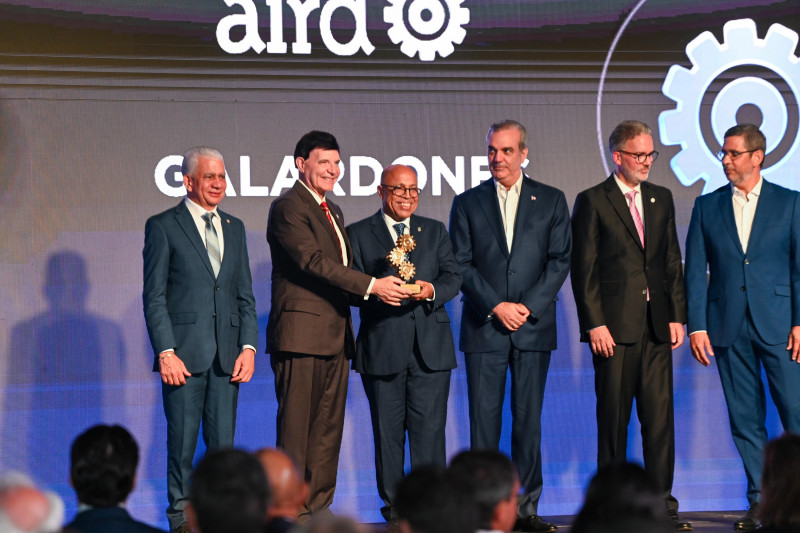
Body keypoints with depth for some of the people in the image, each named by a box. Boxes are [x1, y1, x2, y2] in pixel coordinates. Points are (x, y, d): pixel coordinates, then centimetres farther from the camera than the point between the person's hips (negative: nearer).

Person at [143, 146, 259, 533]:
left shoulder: (234, 228, 16)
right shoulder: (163, 226, 0)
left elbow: (245, 295, 15)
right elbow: (154, 297, -4)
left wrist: (248, 346, 3)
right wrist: (165, 352, -12)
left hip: (227, 355, 4)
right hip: (184, 354, -4)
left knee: (223, 443, 4)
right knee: (182, 441, -1)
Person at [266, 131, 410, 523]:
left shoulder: (332, 211, 21)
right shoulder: (288, 208, -8)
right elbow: (313, 261, -19)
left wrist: (388, 283, 5)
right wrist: (371, 285, -22)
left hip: (334, 336, 9)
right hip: (300, 334, -9)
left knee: (328, 426, 9)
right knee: (296, 428, -6)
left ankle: (319, 507, 14)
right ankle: (293, 513, -3)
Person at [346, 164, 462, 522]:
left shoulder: (435, 231, 16)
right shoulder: (358, 234, 7)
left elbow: (453, 277, 8)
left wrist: (432, 290, -13)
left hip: (431, 348, 2)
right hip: (382, 350, -1)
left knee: (430, 431, -3)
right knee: (387, 433, 3)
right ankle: (394, 508, 11)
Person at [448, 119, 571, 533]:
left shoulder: (551, 201, 9)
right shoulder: (468, 203, 8)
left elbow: (560, 259, 3)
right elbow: (461, 264, 2)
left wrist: (527, 306, -8)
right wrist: (496, 307, -9)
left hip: (533, 327, 0)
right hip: (483, 327, 0)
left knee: (528, 421, 1)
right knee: (483, 421, -2)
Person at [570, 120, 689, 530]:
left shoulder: (662, 199, 14)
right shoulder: (592, 202, -1)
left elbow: (672, 263, 15)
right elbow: (583, 270, -4)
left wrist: (677, 316, 6)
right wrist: (594, 324, -10)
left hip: (656, 327, 4)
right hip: (614, 327, -4)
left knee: (660, 416, 0)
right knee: (613, 419, 2)